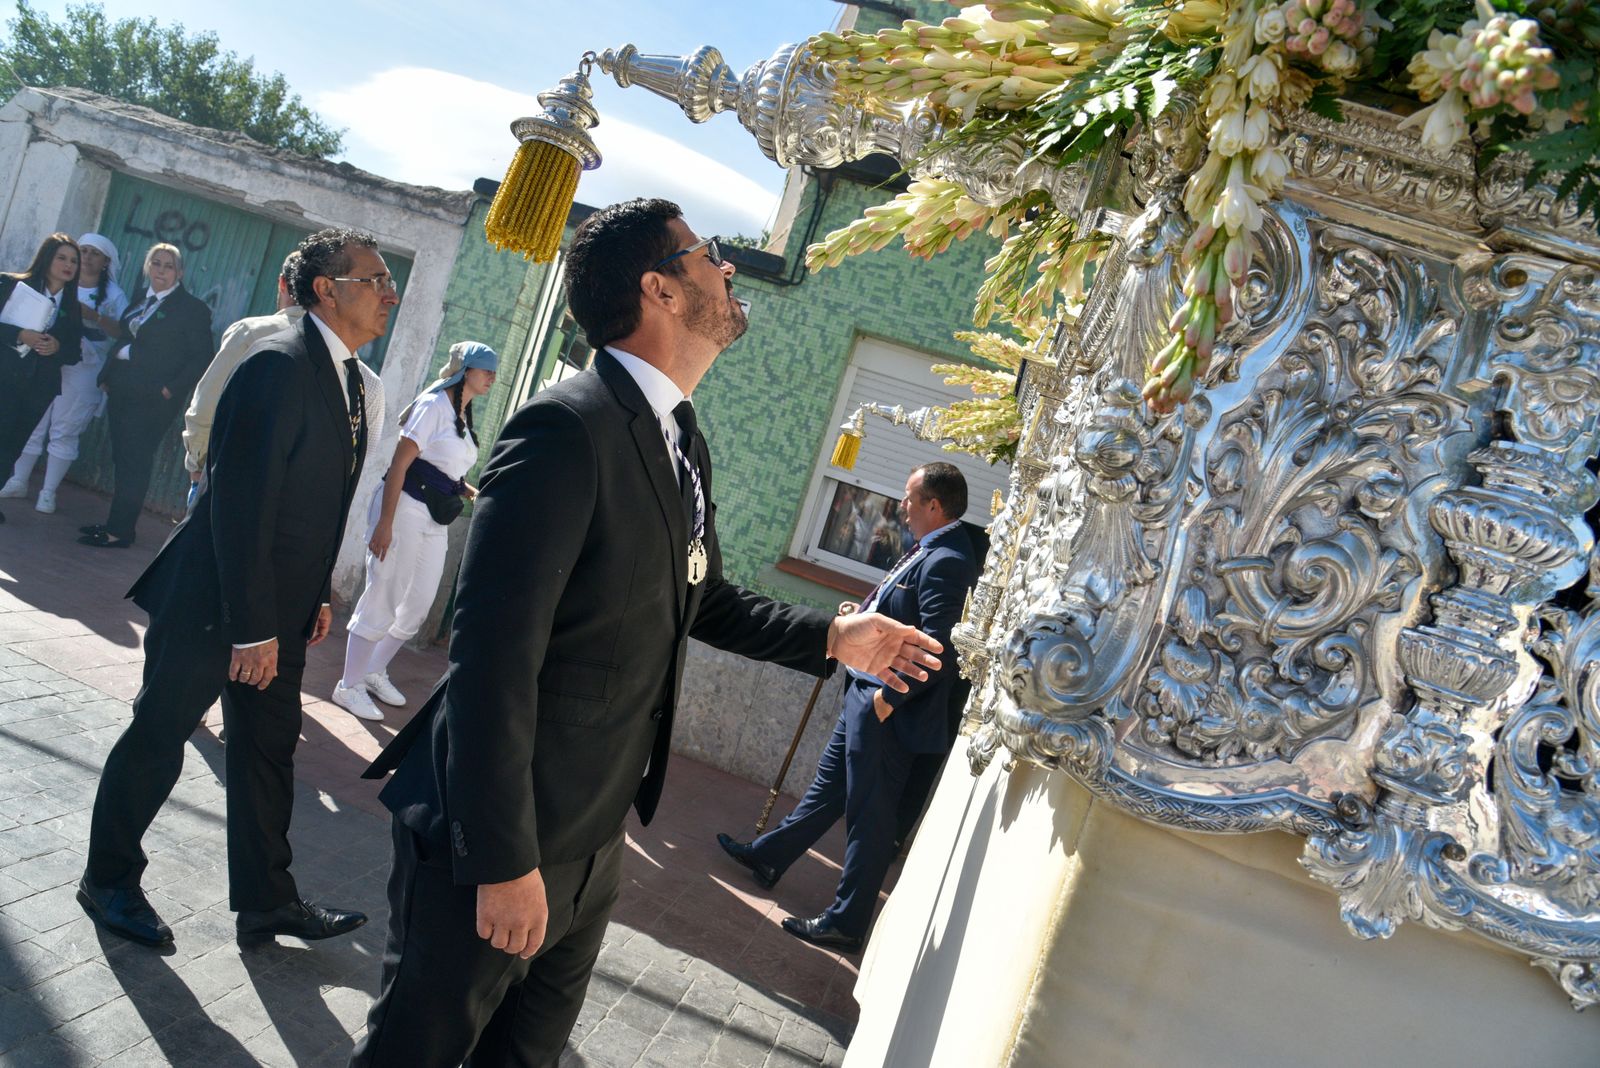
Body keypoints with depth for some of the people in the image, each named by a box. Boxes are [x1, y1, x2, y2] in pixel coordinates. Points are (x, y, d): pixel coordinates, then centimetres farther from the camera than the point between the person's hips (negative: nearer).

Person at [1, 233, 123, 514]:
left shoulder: (113, 295, 1)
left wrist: (95, 316, -20)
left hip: (83, 370, -3)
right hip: (47, 363, 3)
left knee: (64, 430, -1)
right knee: (32, 423, 5)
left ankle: (48, 492, 5)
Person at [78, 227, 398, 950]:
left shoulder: (349, 379, 8)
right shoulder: (278, 367, -20)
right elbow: (242, 504, -24)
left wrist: (314, 595, 13)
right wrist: (250, 628, -23)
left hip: (279, 609, 9)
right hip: (213, 604, -8)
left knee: (269, 751, 15)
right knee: (157, 740, 9)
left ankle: (265, 898, 27)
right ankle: (108, 881, 29)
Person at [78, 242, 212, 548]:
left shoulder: (192, 309, -8)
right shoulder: (141, 297, 13)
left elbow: (201, 359, -10)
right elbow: (125, 337, 20)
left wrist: (171, 389, -14)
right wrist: (108, 375, 10)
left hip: (153, 398, -7)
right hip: (121, 392, 7)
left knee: (134, 462, -5)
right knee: (121, 459, 11)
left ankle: (120, 531, 1)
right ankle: (115, 522, 20)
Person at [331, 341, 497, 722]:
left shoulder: (463, 417, 14)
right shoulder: (434, 404, -10)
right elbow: (400, 463, -15)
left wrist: (472, 492, 1)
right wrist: (385, 523, -20)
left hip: (435, 523, 8)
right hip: (406, 508, -8)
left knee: (418, 606, 13)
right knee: (383, 599, -2)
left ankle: (374, 671, 30)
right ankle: (349, 685, 9)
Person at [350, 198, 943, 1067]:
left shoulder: (678, 439, 8)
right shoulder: (568, 429, -22)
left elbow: (699, 600, 21)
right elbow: (493, 658, -25)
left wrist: (831, 637, 9)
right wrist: (504, 863, -23)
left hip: (594, 839, 9)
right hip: (499, 842, -8)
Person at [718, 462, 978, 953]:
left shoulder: (947, 562, -22)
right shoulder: (929, 551, 9)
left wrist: (889, 696, -23)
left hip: (886, 708, -10)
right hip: (866, 691, 10)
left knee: (870, 813, 3)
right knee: (829, 784, 24)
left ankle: (846, 923, 15)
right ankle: (768, 856, 41)